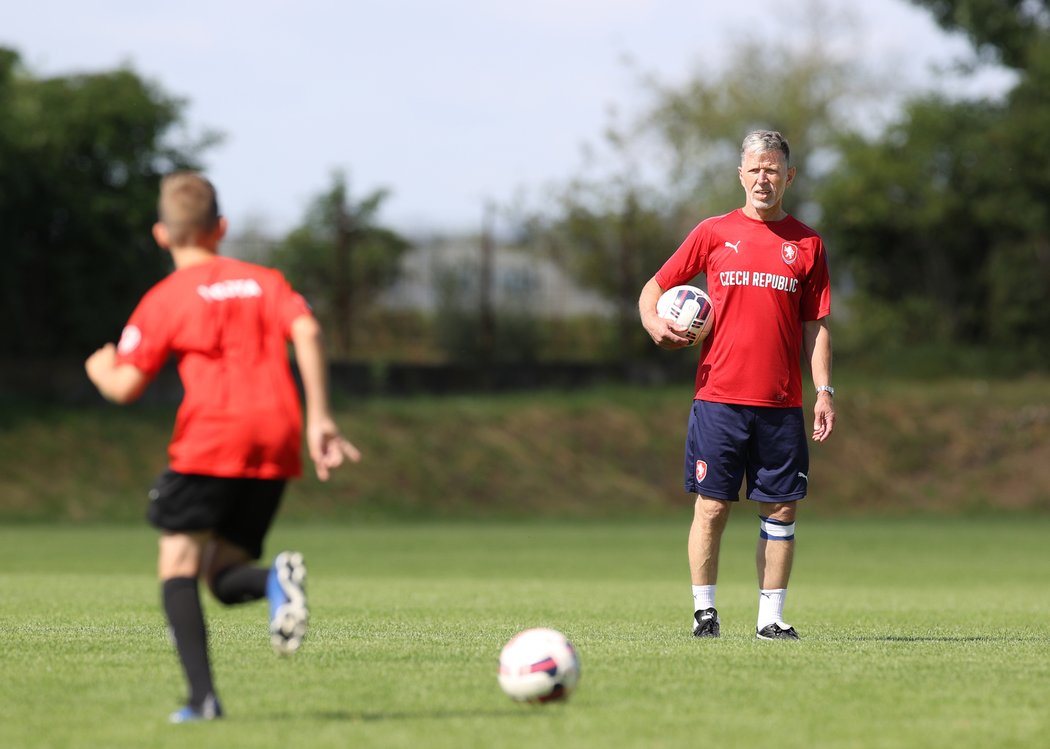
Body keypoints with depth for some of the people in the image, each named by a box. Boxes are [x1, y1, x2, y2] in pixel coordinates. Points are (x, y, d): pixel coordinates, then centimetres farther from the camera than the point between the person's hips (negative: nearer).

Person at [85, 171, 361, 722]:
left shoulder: (165, 299, 7)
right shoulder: (263, 280, 18)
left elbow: (126, 386, 2)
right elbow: (306, 333, 0)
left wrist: (100, 369, 26)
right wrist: (318, 419, 0)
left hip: (211, 439, -5)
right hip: (277, 443, 5)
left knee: (178, 563, 1)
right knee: (223, 575, 13)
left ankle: (202, 696, -16)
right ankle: (275, 578, -24)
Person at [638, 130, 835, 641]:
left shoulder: (806, 244, 9)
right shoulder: (714, 233, 6)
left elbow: (815, 325, 11)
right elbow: (654, 289, 11)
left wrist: (824, 391, 2)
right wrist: (654, 323, -11)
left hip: (781, 404, 1)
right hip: (719, 397, -1)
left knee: (781, 510, 0)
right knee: (712, 506, -3)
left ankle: (771, 617, 7)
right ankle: (704, 611, 6)